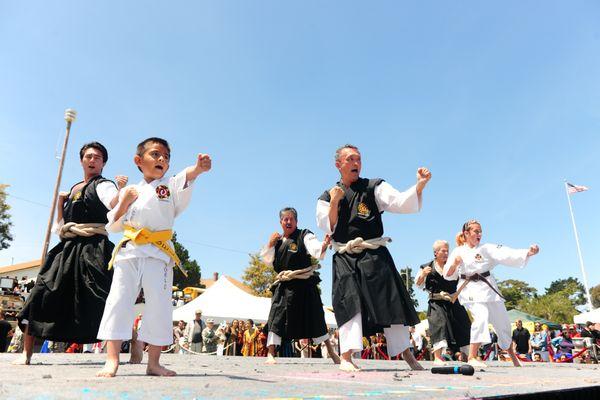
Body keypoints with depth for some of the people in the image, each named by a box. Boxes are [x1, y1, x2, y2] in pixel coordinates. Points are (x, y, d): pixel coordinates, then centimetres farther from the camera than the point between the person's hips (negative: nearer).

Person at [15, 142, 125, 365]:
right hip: (67, 248, 7)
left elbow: (114, 205, -20)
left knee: (107, 301, -14)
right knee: (40, 295, 5)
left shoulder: (102, 185, 3)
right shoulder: (73, 190, 23)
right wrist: (60, 202, 14)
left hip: (93, 248, -7)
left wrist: (121, 190, -38)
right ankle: (26, 354, 19)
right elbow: (59, 227, 25)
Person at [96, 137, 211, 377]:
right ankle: (112, 360, 4)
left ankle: (153, 362, 9)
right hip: (129, 251, 2)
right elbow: (113, 226, 16)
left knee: (159, 305, -3)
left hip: (159, 253, -2)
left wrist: (198, 168, -41)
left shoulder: (170, 186, 8)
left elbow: (184, 179, -18)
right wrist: (124, 202, -1)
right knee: (119, 300, -3)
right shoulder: (130, 192, 16)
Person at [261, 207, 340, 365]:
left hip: (304, 283, -3)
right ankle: (270, 355, 2)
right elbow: (268, 261, 13)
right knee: (277, 316, -6)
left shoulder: (304, 235, -3)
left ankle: (331, 351, 22)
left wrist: (325, 244, -43)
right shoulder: (277, 240, 11)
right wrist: (270, 244, -1)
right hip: (284, 285, 3)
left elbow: (317, 250, -20)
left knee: (315, 317, 4)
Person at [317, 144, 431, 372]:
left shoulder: (374, 188, 6)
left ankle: (406, 353, 17)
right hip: (345, 259, 0)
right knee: (350, 302, -11)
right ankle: (346, 358, -5)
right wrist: (334, 202, -10)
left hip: (374, 256, 0)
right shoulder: (327, 197, 11)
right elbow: (328, 229, 1)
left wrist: (420, 185, -26)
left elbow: (400, 202, -10)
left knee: (391, 301, 1)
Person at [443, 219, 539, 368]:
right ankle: (472, 357, -18)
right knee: (481, 317, -28)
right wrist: (455, 263, -18)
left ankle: (513, 356, 41)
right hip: (470, 290, -3)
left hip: (489, 288, 4)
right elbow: (448, 275, 2)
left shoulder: (487, 248, 3)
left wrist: (528, 252, -26)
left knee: (503, 323, 14)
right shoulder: (458, 252, 2)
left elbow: (507, 255, -11)